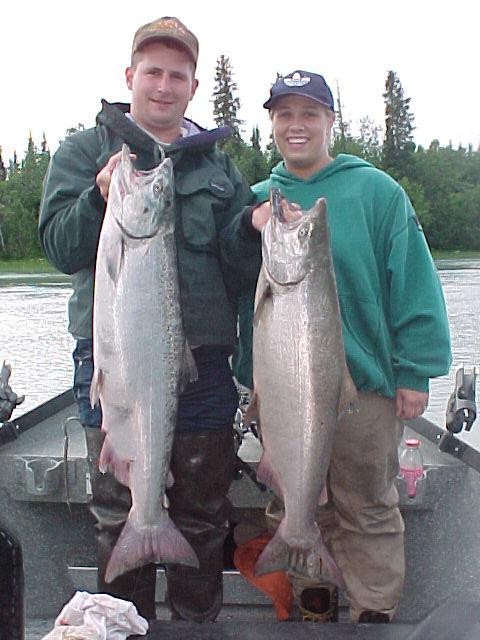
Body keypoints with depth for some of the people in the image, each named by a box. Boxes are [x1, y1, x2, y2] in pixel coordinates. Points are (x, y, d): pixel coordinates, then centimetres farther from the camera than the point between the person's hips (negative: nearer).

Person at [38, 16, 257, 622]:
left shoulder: (217, 163, 15)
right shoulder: (84, 151, 7)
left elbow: (240, 259, 12)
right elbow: (58, 247, -3)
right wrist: (100, 198, -21)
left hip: (202, 354, 3)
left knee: (202, 514, 11)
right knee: (119, 514, 7)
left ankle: (199, 621, 28)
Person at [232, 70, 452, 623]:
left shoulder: (375, 191, -2)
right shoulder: (258, 199, 9)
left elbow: (413, 285, -5)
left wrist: (415, 372, -8)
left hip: (364, 380, -3)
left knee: (368, 511, 7)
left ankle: (374, 615, 23)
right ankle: (311, 609, 33)